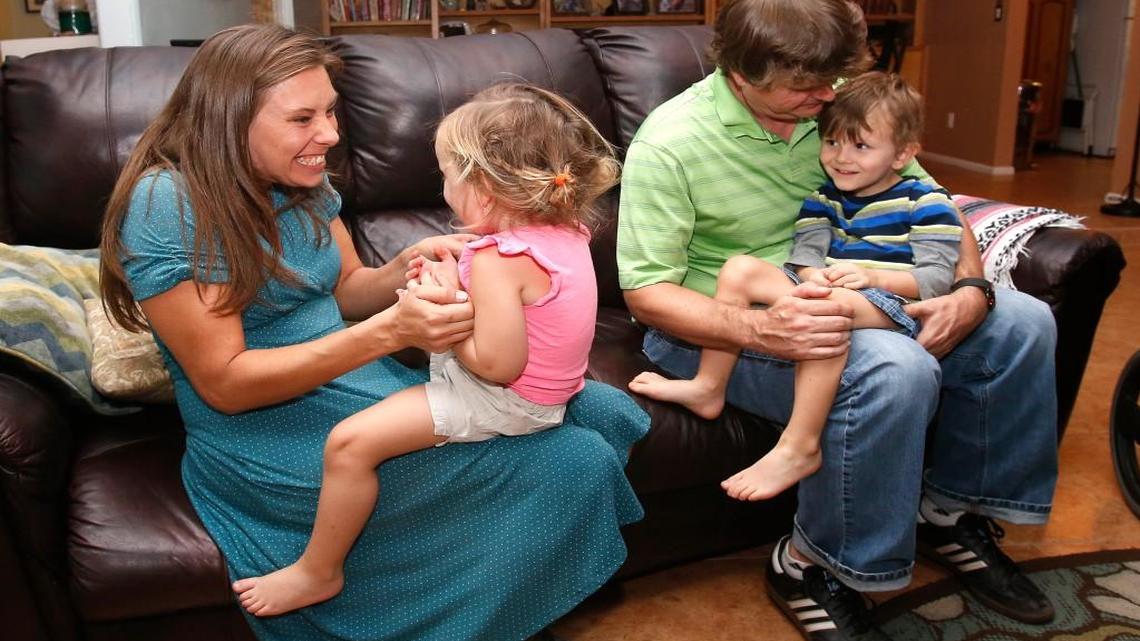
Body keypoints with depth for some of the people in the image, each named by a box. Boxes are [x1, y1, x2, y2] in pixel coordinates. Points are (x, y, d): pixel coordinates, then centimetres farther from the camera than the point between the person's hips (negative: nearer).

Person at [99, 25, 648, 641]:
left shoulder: (299, 176, 4)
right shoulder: (164, 204, -18)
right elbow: (224, 383, -20)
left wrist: (407, 266, -10)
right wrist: (387, 332, -29)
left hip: (362, 383, 8)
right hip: (269, 433, -8)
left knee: (601, 411, -3)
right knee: (572, 463, -19)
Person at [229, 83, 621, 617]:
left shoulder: (497, 261, -28)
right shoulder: (569, 230, 0)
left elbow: (497, 364, -31)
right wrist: (457, 286, -1)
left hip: (504, 402, -11)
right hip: (548, 385, 11)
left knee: (350, 442, -14)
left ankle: (318, 572, 6)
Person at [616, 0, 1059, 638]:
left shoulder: (836, 104, -3)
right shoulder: (669, 143, -19)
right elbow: (646, 291, -20)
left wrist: (972, 289, -14)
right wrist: (761, 329, -36)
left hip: (825, 301, 7)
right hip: (725, 326, -7)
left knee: (1023, 322, -1)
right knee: (898, 369, -34)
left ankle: (953, 509, 15)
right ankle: (812, 567, -11)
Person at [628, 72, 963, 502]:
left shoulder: (926, 203, 5)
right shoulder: (822, 199, 20)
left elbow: (938, 277, -5)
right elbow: (804, 253, 8)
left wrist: (872, 277, -20)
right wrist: (813, 276, -17)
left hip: (888, 303, -6)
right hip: (820, 292, 6)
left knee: (832, 305, -40)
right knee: (740, 268, -10)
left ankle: (799, 448, -38)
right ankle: (707, 388, -8)